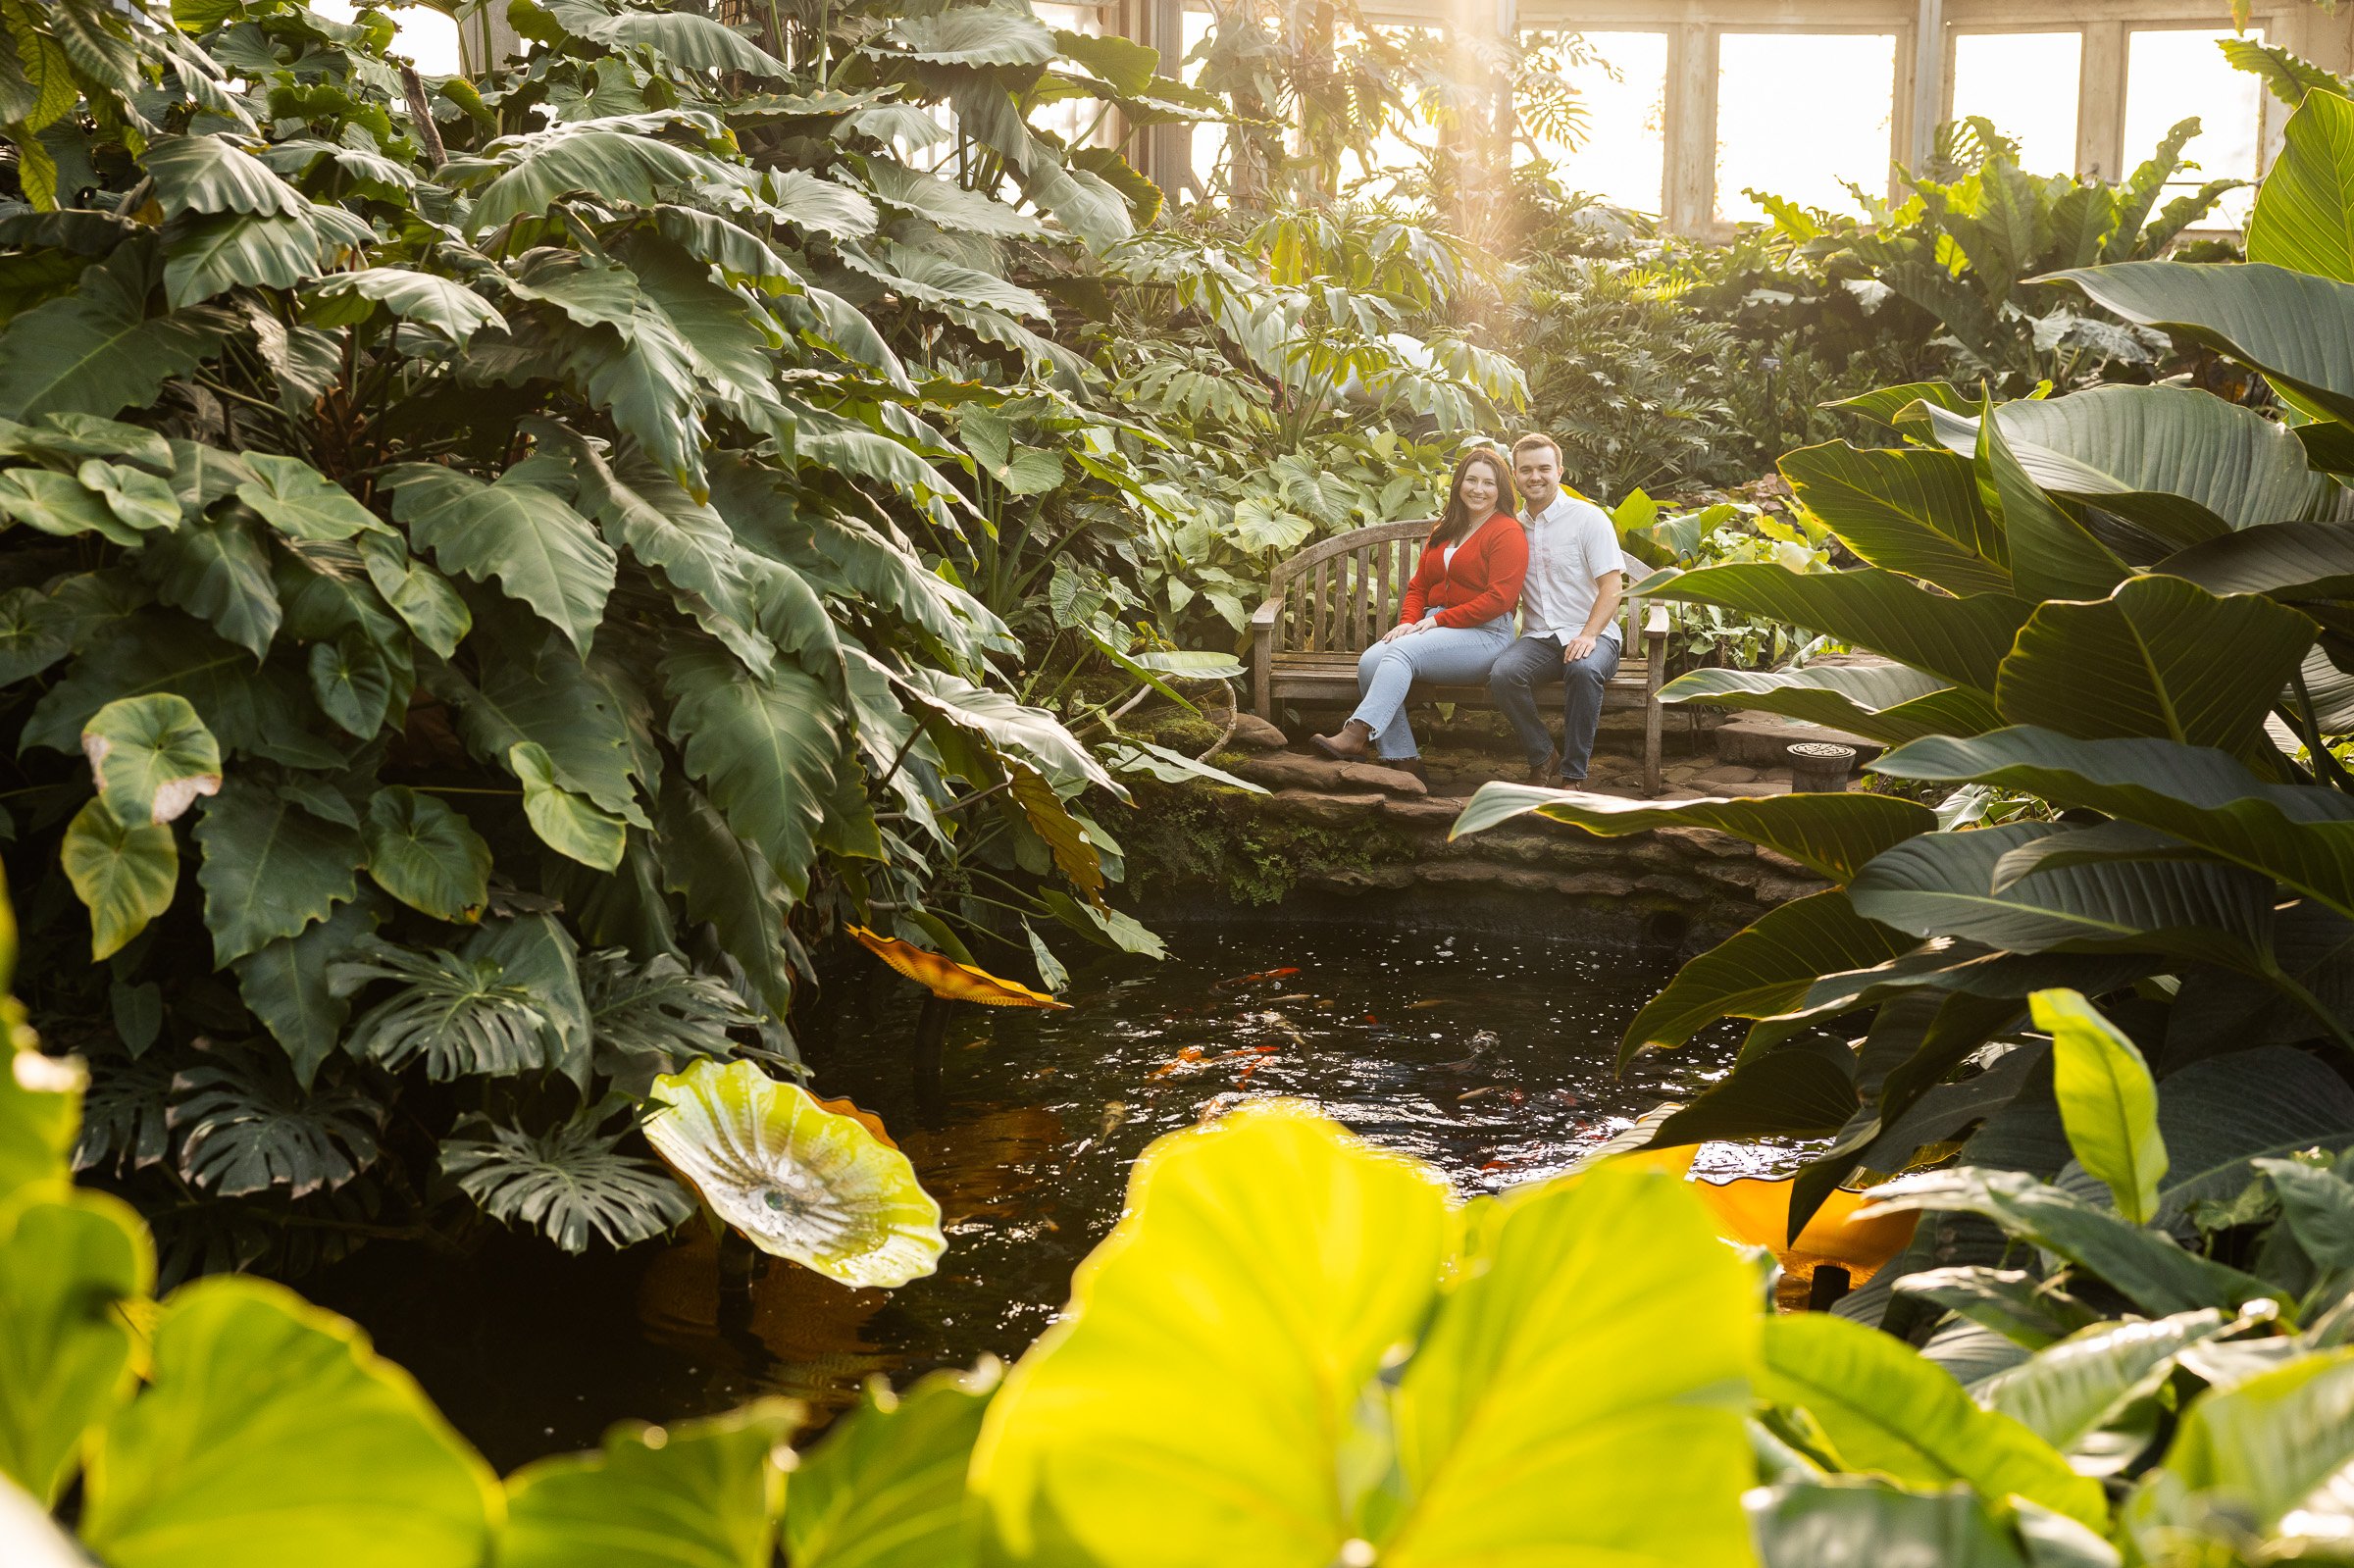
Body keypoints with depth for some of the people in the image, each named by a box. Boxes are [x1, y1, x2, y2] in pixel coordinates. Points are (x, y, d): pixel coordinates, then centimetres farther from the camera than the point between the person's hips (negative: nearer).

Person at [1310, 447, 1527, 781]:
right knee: (1370, 662, -21)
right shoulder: (1445, 531, 22)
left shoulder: (1507, 532, -3)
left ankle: (1355, 736, -42)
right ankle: (1403, 762, -27)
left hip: (1484, 635, -7)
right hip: (1436, 629, 7)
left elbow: (1499, 598, -13)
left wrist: (1438, 619, -15)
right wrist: (1407, 622, -2)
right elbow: (1418, 586, 21)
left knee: (1402, 651, -32)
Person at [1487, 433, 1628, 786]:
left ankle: (1572, 776, -27)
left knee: (1584, 670, -39)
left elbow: (1612, 585, -7)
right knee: (1503, 673, -31)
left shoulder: (1588, 518, 0)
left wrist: (1588, 635, -23)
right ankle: (1543, 759, -10)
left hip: (1590, 635, -3)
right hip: (1537, 638, 3)